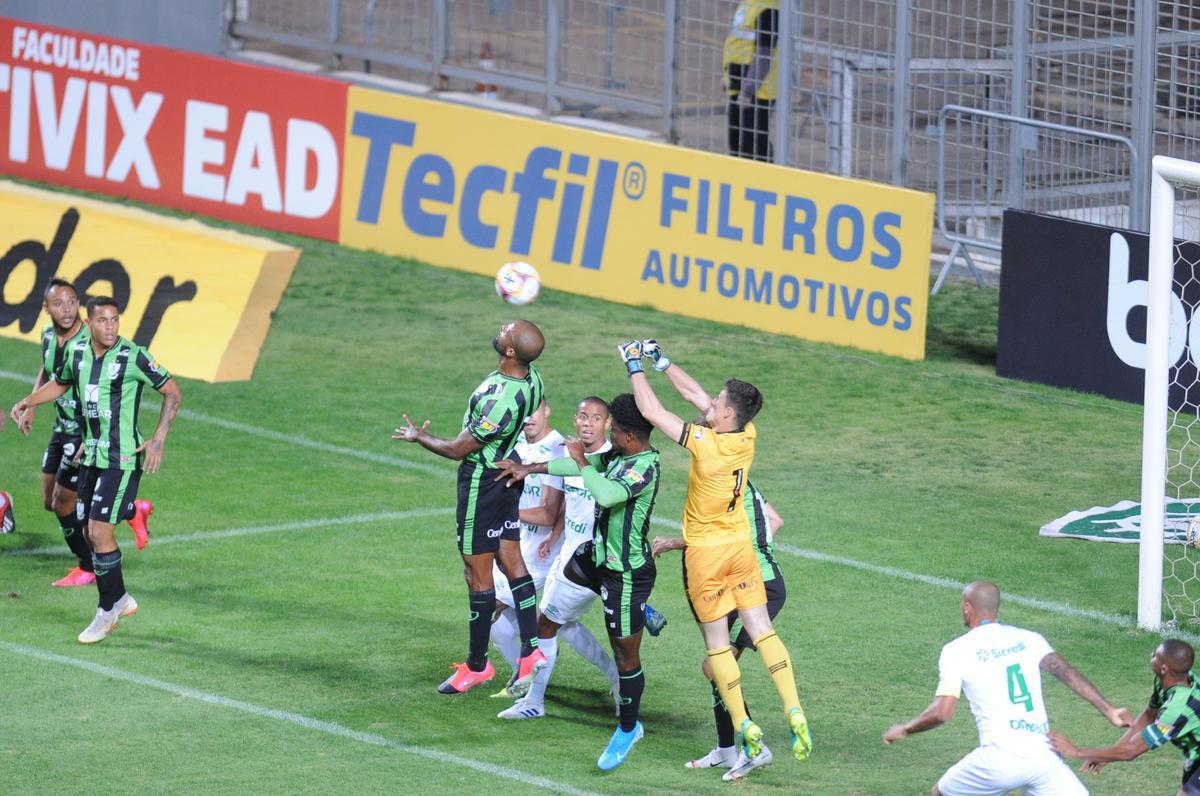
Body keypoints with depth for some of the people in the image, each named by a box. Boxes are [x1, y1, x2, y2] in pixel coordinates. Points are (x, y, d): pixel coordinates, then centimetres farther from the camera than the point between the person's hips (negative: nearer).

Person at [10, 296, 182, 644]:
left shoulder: (134, 357, -14)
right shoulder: (76, 352, 3)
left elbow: (173, 392, -6)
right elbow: (59, 383, 24)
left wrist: (159, 439, -12)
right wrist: (28, 402, 7)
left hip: (123, 458, -6)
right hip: (92, 454, 6)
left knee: (99, 533, -9)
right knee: (90, 533, 10)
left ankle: (109, 609, 5)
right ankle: (119, 600, 27)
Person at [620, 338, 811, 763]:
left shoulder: (706, 442, -23)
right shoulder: (747, 436, -5)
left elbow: (650, 410, -17)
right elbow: (693, 394, 7)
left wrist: (635, 366, -4)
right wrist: (661, 361, 11)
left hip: (705, 552, -6)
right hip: (741, 545, 6)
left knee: (717, 643, 3)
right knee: (761, 630, 4)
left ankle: (743, 726, 2)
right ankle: (794, 711, -7)